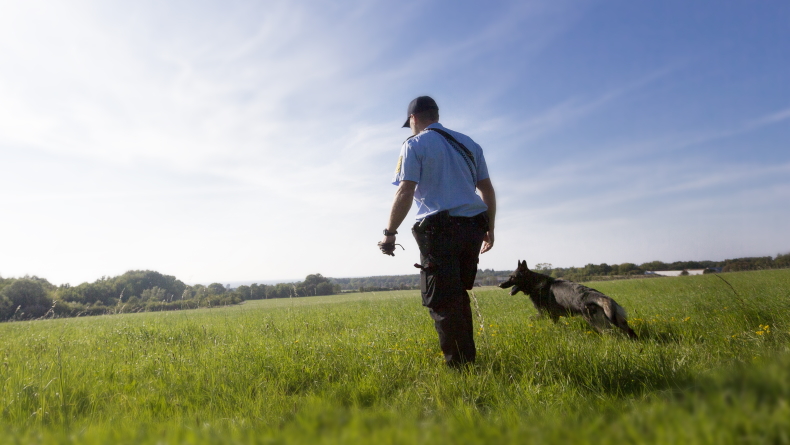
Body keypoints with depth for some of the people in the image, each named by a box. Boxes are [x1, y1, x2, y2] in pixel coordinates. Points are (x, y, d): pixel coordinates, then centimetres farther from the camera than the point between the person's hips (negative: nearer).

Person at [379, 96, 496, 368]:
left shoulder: (415, 145, 1)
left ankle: (460, 366, -2)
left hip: (441, 229, -6)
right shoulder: (468, 143, 19)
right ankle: (467, 358, 20)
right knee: (458, 295, 17)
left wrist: (390, 232, -4)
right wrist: (489, 229, 23)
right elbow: (487, 189, 17)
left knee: (441, 301, -2)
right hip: (473, 226, 7)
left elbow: (405, 193, -9)